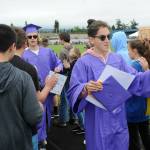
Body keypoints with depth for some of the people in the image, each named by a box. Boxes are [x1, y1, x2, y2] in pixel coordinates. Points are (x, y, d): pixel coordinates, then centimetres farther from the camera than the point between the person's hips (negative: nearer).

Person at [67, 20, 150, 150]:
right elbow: (74, 91, -16)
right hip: (98, 121, -4)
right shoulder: (84, 63, -9)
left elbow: (135, 81, 0)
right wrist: (86, 88, -36)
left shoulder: (118, 59, 5)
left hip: (118, 119, 4)